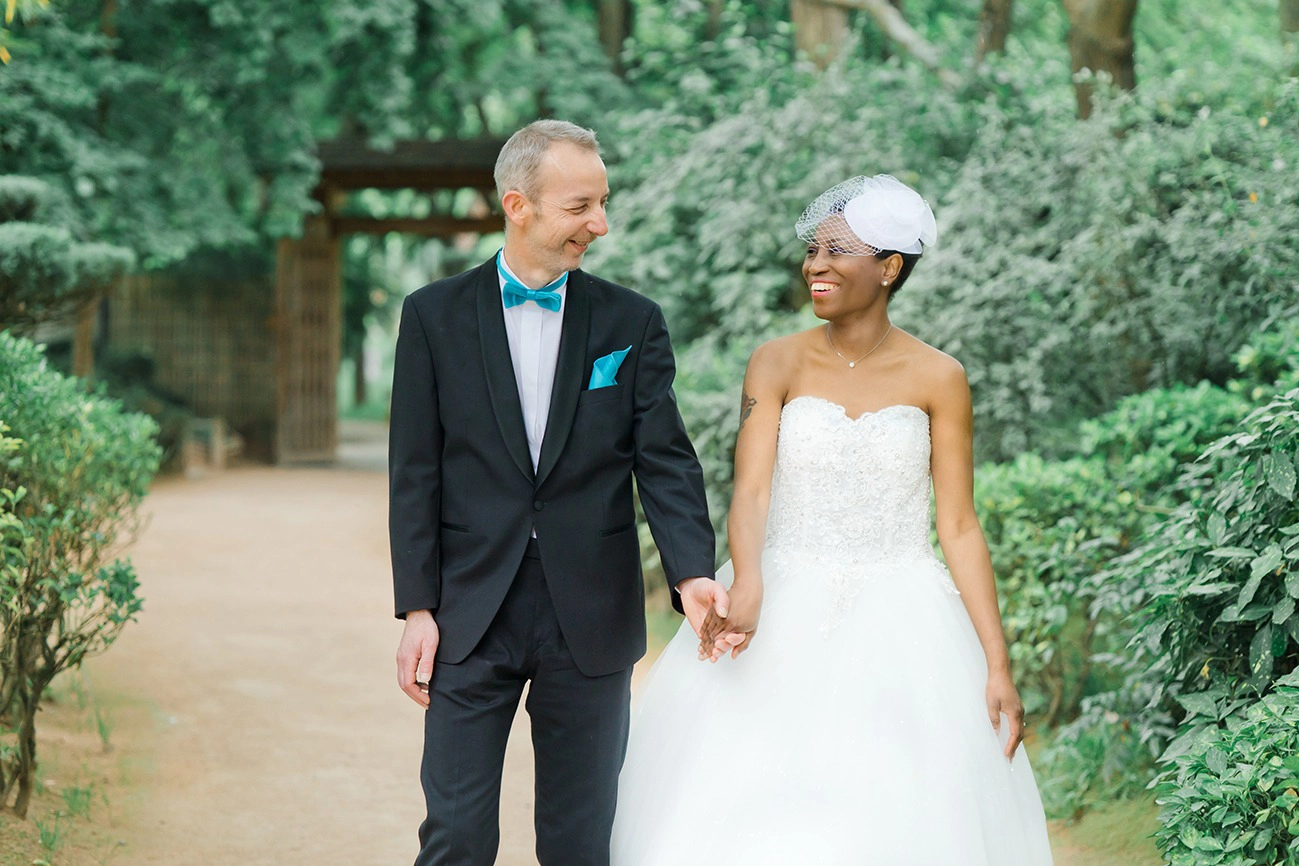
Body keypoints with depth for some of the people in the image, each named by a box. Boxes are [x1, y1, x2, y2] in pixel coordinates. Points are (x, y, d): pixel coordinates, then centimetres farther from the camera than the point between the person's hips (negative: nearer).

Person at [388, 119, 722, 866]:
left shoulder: (633, 322, 4)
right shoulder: (436, 316, 2)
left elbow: (665, 461, -1)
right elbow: (416, 474, 2)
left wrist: (693, 573, -18)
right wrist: (417, 610, -4)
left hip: (590, 621, 1)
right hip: (471, 614, -1)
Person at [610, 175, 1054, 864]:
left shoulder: (938, 379, 0)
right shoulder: (777, 364, 1)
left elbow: (959, 529, 0)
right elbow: (750, 492, -11)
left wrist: (997, 665, -6)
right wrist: (746, 590, -31)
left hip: (898, 632, 0)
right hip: (784, 623, 1)